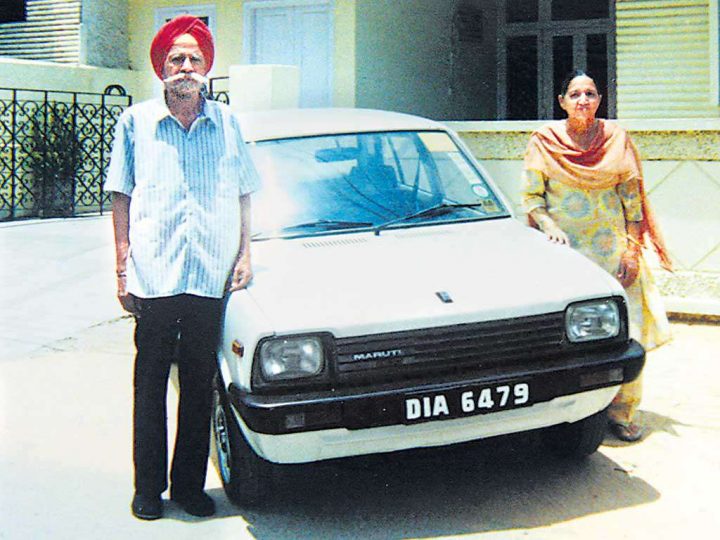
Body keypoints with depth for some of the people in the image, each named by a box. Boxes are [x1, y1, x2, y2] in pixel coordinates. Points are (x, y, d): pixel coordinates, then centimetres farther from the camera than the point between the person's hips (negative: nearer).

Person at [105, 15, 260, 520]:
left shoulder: (227, 123, 10)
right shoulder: (136, 122, 6)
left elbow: (244, 194, 16)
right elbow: (121, 197, 6)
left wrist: (245, 253, 6)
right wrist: (123, 268, -1)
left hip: (212, 277, 1)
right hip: (152, 277, -1)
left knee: (200, 385, 9)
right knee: (150, 384, 6)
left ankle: (190, 483, 22)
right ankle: (148, 486, 18)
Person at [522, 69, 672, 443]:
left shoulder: (616, 138, 6)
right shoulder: (544, 140, 2)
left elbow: (633, 197, 6)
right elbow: (531, 197, 3)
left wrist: (633, 248, -1)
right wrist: (549, 226, -15)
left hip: (612, 249, 1)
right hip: (564, 248, -1)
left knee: (623, 331, -4)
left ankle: (620, 413, 9)